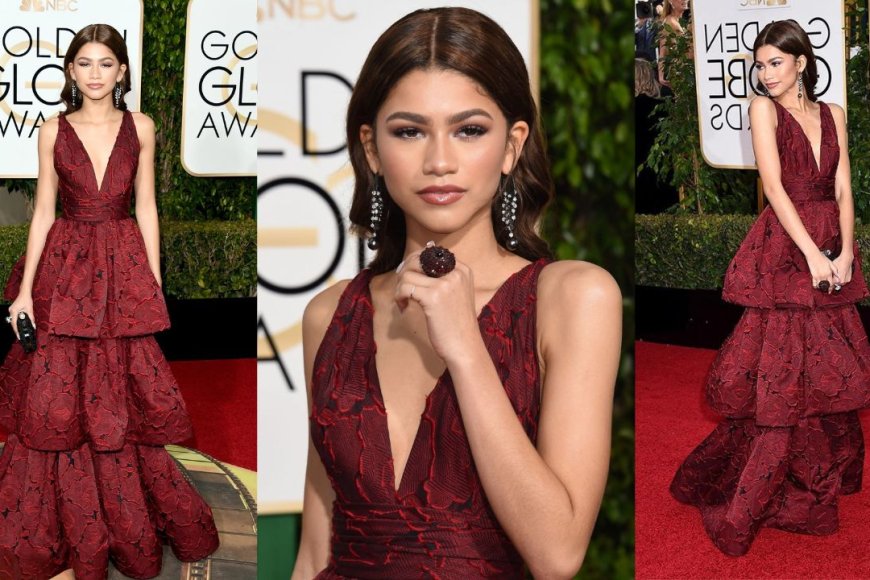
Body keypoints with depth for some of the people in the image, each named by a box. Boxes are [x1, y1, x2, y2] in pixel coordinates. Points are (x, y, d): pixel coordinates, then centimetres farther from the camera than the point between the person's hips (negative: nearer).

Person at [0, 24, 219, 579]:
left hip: (123, 269, 0)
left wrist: (154, 283, 1)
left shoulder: (140, 128, 3)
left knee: (120, 399, 3)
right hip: (64, 267, 0)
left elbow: (146, 207, 5)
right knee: (59, 400, 0)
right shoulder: (54, 131, 2)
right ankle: (70, 533, 13)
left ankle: (128, 531, 17)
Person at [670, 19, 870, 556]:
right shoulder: (764, 108, -3)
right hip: (784, 250, -5)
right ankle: (746, 506, 1)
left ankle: (822, 478, 28)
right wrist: (813, 253, -16)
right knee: (781, 374, -6)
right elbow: (775, 186, -11)